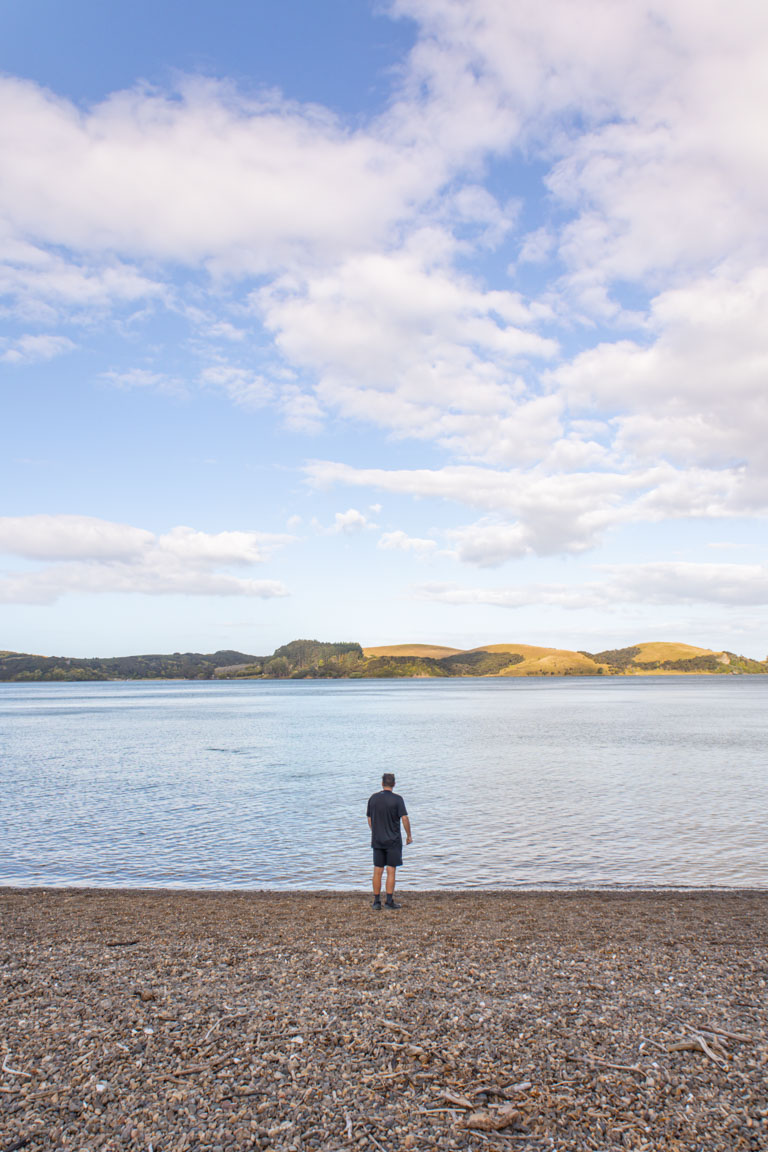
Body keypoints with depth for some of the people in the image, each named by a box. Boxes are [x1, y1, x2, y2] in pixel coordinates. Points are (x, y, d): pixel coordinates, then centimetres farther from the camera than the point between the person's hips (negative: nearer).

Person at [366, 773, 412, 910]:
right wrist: (409, 836, -1)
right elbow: (404, 818, -13)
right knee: (391, 871, 1)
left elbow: (369, 820, 9)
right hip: (393, 841, -4)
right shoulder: (397, 799, -10)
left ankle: (376, 902, 11)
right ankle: (389, 901, 1)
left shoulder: (373, 798, 3)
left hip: (377, 840, 4)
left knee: (377, 871, 7)